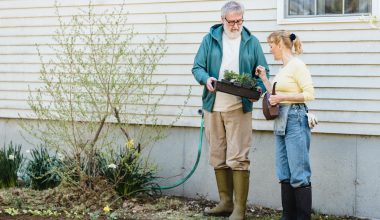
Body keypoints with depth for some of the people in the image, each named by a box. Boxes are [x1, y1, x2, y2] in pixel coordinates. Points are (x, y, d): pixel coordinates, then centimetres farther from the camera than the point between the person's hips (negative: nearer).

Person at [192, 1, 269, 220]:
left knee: (238, 158, -8)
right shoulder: (210, 39, 6)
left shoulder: (252, 42, 4)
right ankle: (226, 202, 22)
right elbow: (197, 67, 3)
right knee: (218, 158, 10)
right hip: (213, 107, 3)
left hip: (239, 108, -3)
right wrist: (206, 79, -19)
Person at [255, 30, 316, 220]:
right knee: (284, 174, 10)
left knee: (298, 175, -7)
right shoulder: (283, 69, 17)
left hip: (295, 120, -10)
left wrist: (283, 97, -16)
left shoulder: (297, 65, -9)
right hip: (281, 121, 10)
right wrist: (264, 78, 16)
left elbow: (309, 94, -15)